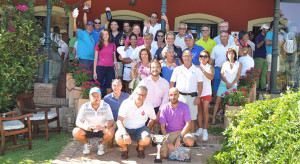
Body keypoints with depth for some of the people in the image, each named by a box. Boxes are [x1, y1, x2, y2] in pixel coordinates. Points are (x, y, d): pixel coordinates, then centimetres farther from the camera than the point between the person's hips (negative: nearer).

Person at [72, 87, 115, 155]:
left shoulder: (106, 106, -14)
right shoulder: (85, 107, -12)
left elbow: (111, 121, -21)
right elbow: (78, 122, -15)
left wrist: (104, 127, -44)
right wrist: (84, 126, -39)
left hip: (101, 130, -1)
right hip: (89, 130, 1)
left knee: (111, 131, -33)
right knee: (76, 132, -26)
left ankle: (102, 145, 0)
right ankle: (86, 144, 7)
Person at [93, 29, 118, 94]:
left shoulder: (113, 45, 10)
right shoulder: (98, 45, 6)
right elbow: (95, 59, 6)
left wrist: (116, 71, 9)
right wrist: (94, 71, 0)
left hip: (110, 68, 1)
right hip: (100, 68, -1)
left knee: (109, 89, -1)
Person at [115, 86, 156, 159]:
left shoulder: (149, 106, -6)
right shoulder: (126, 103, -15)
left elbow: (153, 119, 12)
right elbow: (119, 121, -21)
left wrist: (147, 131, 6)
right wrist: (125, 134, -35)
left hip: (140, 128, 1)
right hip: (126, 128, -1)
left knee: (147, 140, -30)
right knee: (119, 139, -32)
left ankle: (140, 148, 9)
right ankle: (125, 148, 7)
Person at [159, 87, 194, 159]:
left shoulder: (185, 106, -7)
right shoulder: (165, 108, -7)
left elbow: (188, 124, -9)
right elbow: (162, 127, -5)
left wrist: (179, 137, -20)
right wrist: (168, 141, -16)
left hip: (182, 131, 0)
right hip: (169, 133, 0)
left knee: (190, 142, -33)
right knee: (163, 155, -19)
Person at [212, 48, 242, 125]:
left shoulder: (238, 64, 9)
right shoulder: (224, 64, 12)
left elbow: (238, 76, 3)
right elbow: (222, 75, 5)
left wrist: (231, 84, -8)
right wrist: (227, 83, -9)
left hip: (233, 85, -1)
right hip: (223, 84, 1)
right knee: (218, 101, -6)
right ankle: (213, 118, -5)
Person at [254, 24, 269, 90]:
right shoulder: (259, 37, -4)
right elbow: (258, 46, -19)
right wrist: (264, 40, -26)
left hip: (265, 57, 7)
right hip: (259, 57, -7)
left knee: (264, 73, 4)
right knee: (257, 73, -6)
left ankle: (263, 86, 7)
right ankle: (256, 86, -2)